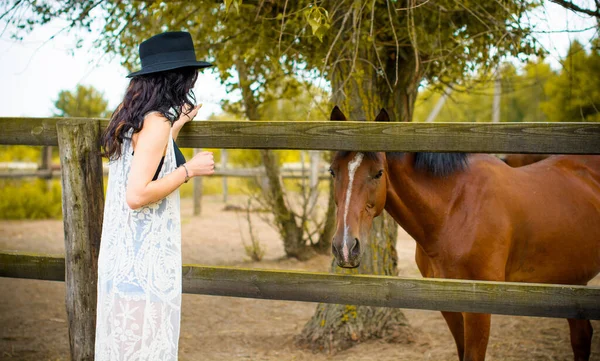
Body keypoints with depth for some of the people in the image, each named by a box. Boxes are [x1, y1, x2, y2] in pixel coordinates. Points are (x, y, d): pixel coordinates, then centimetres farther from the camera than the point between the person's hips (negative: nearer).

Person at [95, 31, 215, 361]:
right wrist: (190, 169, -16)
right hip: (144, 257, -9)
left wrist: (177, 125, 26)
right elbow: (137, 195, -24)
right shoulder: (156, 122, -18)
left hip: (123, 252, 9)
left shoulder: (131, 115, 9)